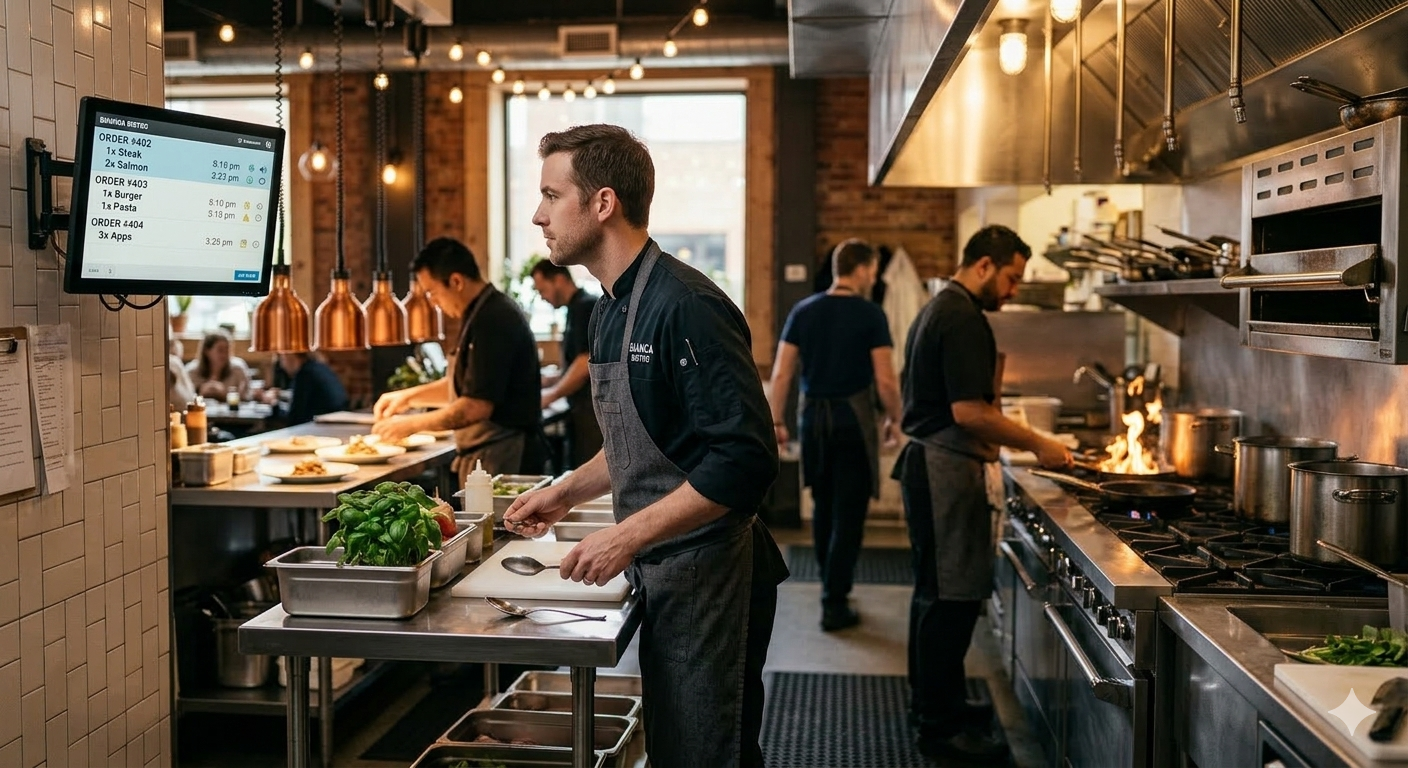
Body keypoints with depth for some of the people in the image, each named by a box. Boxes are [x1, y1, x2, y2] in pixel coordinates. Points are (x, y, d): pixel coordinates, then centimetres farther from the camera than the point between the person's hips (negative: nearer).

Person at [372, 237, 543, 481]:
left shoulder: (493, 320, -19)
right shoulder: (484, 313, 15)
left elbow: (477, 406, -24)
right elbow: (465, 385, 25)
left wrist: (411, 424, -13)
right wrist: (409, 396, 14)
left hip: (501, 460, -10)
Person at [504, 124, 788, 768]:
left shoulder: (685, 308, -21)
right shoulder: (612, 311, 11)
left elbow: (744, 460, -26)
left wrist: (628, 537, -25)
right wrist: (566, 493, 14)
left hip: (707, 578, -9)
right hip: (663, 575, 9)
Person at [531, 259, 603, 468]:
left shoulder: (584, 307, -12)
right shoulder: (578, 308, 17)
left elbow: (585, 364, -18)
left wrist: (550, 395, -8)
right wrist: (548, 388, 15)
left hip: (592, 410, -10)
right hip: (584, 409, 10)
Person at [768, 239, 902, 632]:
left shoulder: (803, 311, 3)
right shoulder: (870, 315, -9)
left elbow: (781, 373, 2)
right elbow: (885, 379, -11)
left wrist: (777, 422, 8)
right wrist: (894, 419, 5)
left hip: (813, 415, 5)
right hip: (853, 416, -5)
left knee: (822, 506, 19)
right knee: (849, 513, 2)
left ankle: (830, 587, 31)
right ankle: (834, 603, 3)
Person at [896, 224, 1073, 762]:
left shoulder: (937, 310, 17)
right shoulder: (964, 319, -17)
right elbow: (970, 412, -23)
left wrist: (981, 446, 22)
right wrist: (1039, 445, -14)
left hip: (927, 461, 11)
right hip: (946, 469, -11)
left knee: (936, 591, 17)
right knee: (951, 596, -5)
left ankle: (934, 703, 28)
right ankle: (940, 727, 2)